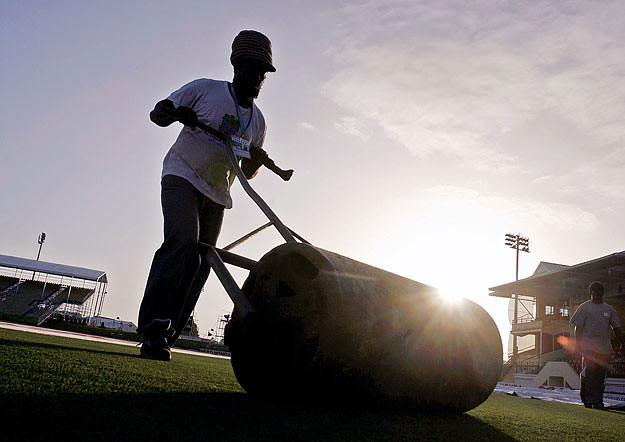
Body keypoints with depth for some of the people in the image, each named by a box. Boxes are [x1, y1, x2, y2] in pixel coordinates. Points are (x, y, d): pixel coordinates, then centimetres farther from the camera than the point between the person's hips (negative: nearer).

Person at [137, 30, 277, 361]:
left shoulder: (257, 120, 13)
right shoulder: (204, 89, 2)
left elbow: (247, 173, 17)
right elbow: (157, 112, 4)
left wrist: (256, 161, -7)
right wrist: (177, 113, -19)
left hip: (217, 196, 5)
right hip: (181, 176, -5)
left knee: (199, 266, -3)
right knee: (183, 241, -29)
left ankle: (161, 339, 1)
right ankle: (153, 326, -27)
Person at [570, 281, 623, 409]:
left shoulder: (609, 309, 16)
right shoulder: (585, 307, 4)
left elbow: (616, 328, 18)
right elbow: (578, 327, 1)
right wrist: (577, 342, -8)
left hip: (604, 347, 4)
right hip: (588, 344, -4)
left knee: (601, 374, 4)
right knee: (588, 372, -11)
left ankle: (597, 400, 11)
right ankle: (588, 399, -2)